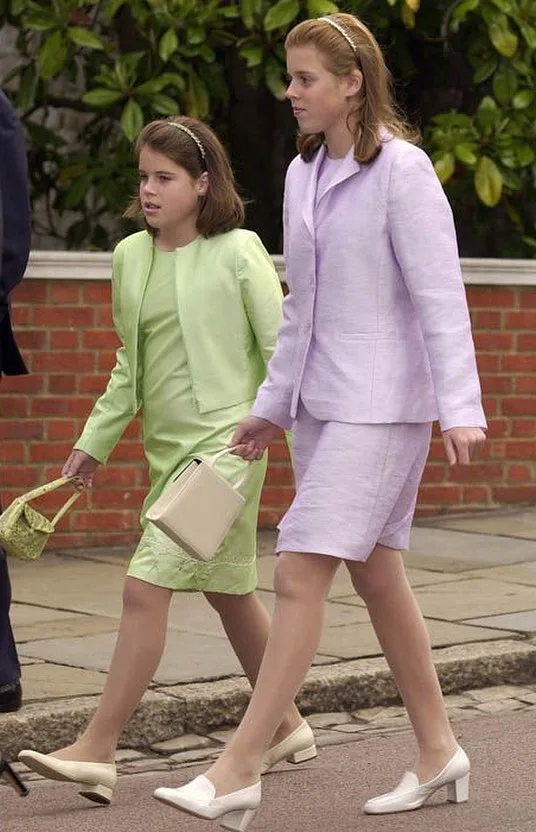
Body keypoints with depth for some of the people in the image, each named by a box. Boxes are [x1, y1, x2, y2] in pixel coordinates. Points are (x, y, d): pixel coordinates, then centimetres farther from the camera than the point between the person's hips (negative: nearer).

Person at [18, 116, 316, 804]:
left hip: (224, 442, -7)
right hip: (165, 446, 7)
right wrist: (94, 442, 17)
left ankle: (96, 751, -13)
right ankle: (287, 728, 31)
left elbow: (280, 351, -5)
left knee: (146, 587, -14)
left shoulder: (237, 252, -8)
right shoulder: (130, 257, 9)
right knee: (228, 590, 16)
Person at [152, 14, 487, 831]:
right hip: (320, 402, 8)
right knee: (377, 578, 12)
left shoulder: (402, 171, -12)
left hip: (382, 406, -8)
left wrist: (459, 408, -21)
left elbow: (440, 297, -15)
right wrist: (272, 405, 20)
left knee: (299, 575, -12)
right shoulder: (304, 173, 11)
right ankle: (438, 753, 23)